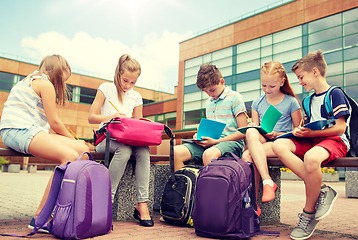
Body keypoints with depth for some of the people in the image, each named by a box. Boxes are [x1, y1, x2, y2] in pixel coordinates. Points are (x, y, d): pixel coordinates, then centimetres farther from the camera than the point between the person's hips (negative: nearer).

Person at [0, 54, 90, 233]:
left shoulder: (31, 81, 32)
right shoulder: (46, 84, 0)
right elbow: (54, 121, -2)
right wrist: (72, 139, 13)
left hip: (31, 131, 10)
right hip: (18, 130, -10)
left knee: (83, 150, -9)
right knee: (70, 156, -32)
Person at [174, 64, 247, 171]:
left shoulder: (235, 97, 0)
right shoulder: (208, 102, 22)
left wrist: (216, 141, -13)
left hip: (231, 143, -6)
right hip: (210, 143, 6)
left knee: (209, 154, -41)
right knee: (176, 152, -20)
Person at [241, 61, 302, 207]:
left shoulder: (291, 102, 5)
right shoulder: (257, 103, 16)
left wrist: (278, 135, -12)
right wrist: (253, 131, -6)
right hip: (261, 142, 4)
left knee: (248, 155, -31)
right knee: (251, 133, -34)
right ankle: (267, 182, -34)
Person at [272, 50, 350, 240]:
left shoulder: (335, 94, -3)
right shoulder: (309, 100, 21)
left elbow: (340, 127, -12)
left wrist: (311, 133, -18)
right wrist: (300, 131, 2)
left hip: (334, 141, -8)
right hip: (310, 141, 8)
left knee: (311, 157, -42)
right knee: (279, 146, -21)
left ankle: (309, 214, -20)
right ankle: (321, 190, -21)